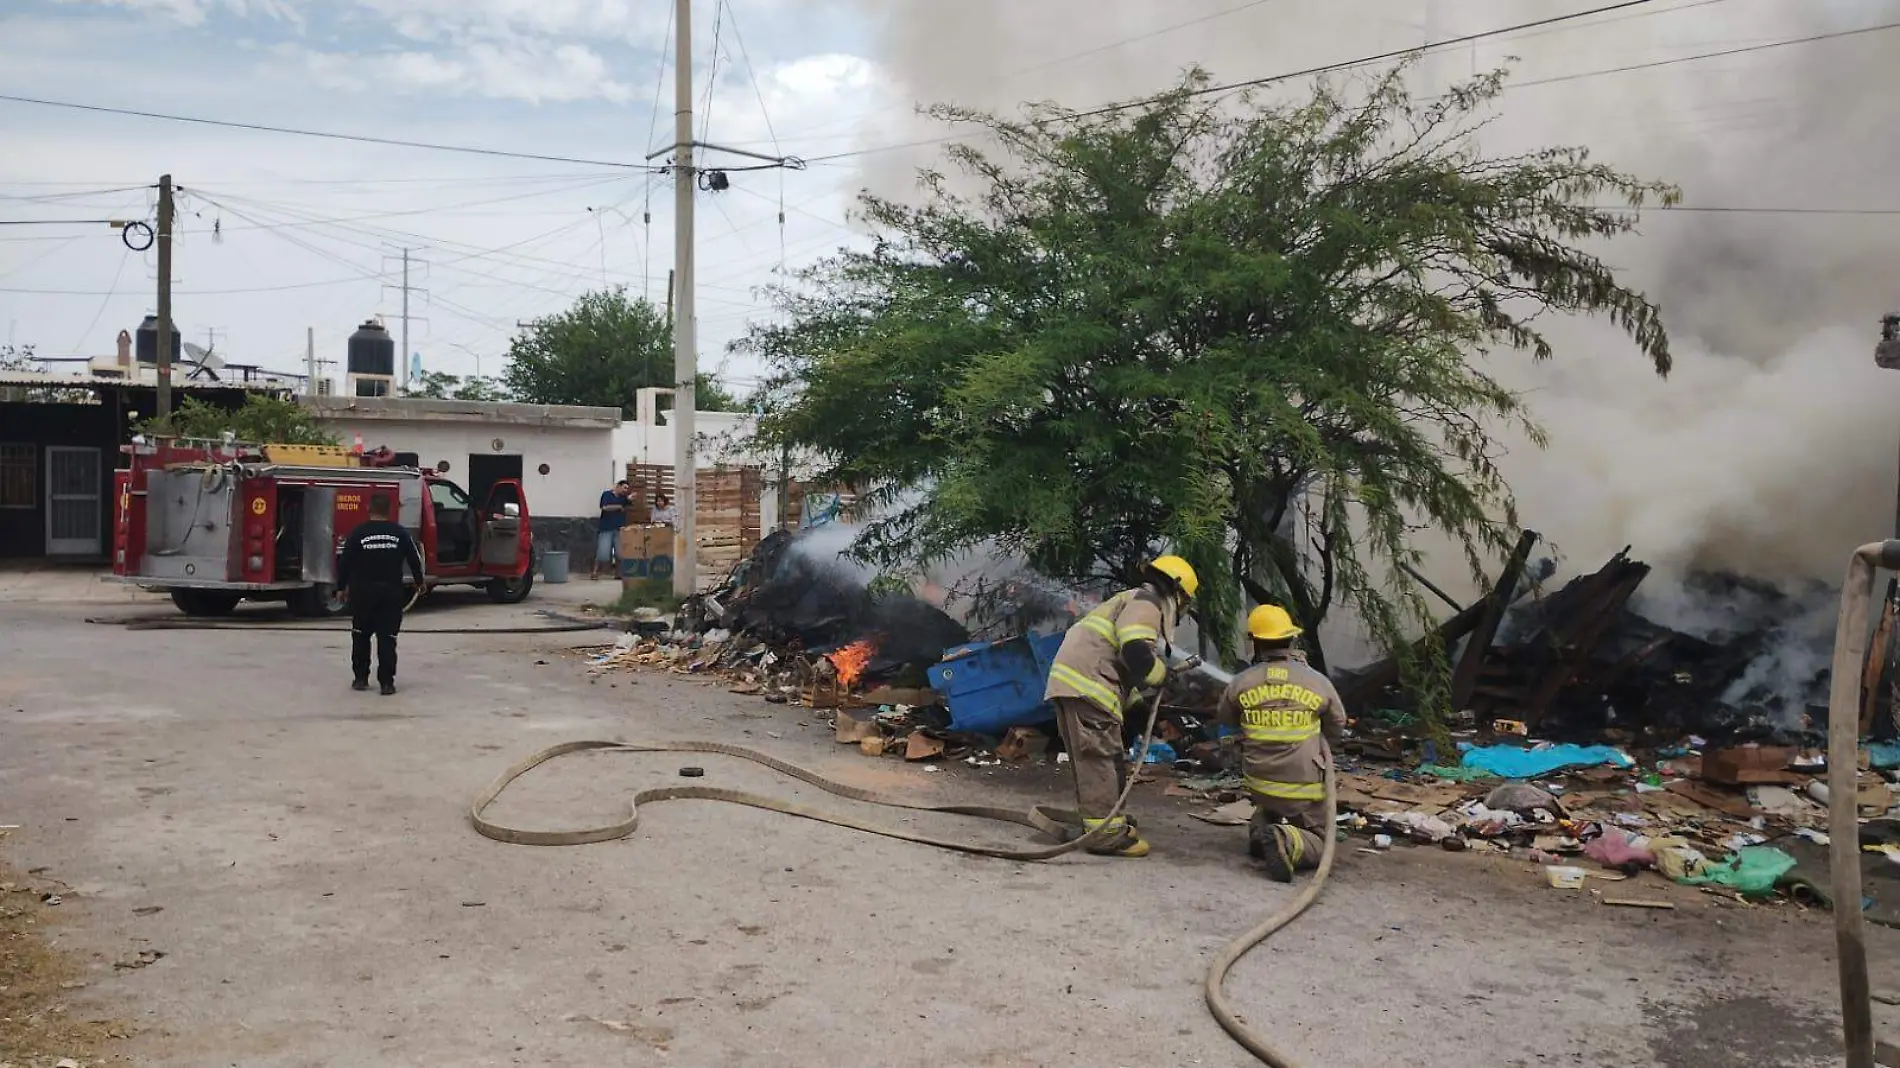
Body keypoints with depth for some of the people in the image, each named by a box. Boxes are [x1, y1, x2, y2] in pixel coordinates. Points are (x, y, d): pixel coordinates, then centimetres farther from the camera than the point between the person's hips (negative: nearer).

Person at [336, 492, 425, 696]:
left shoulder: (358, 533, -5)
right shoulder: (400, 533, -2)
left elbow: (345, 561, -3)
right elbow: (414, 558, 3)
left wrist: (342, 586, 9)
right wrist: (419, 581, 19)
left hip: (362, 591, 0)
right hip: (391, 591, 0)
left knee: (360, 635, 15)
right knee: (387, 637, 2)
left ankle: (361, 678, 18)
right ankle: (387, 682, -2)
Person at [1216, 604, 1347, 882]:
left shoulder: (1240, 683, -10)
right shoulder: (1318, 681, -12)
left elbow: (1226, 721, 11)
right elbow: (1337, 727, 5)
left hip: (1259, 783, 3)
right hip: (1305, 788, -3)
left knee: (1268, 807, 37)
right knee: (1318, 843, 14)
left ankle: (1260, 826, 5)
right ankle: (1288, 843, -17)